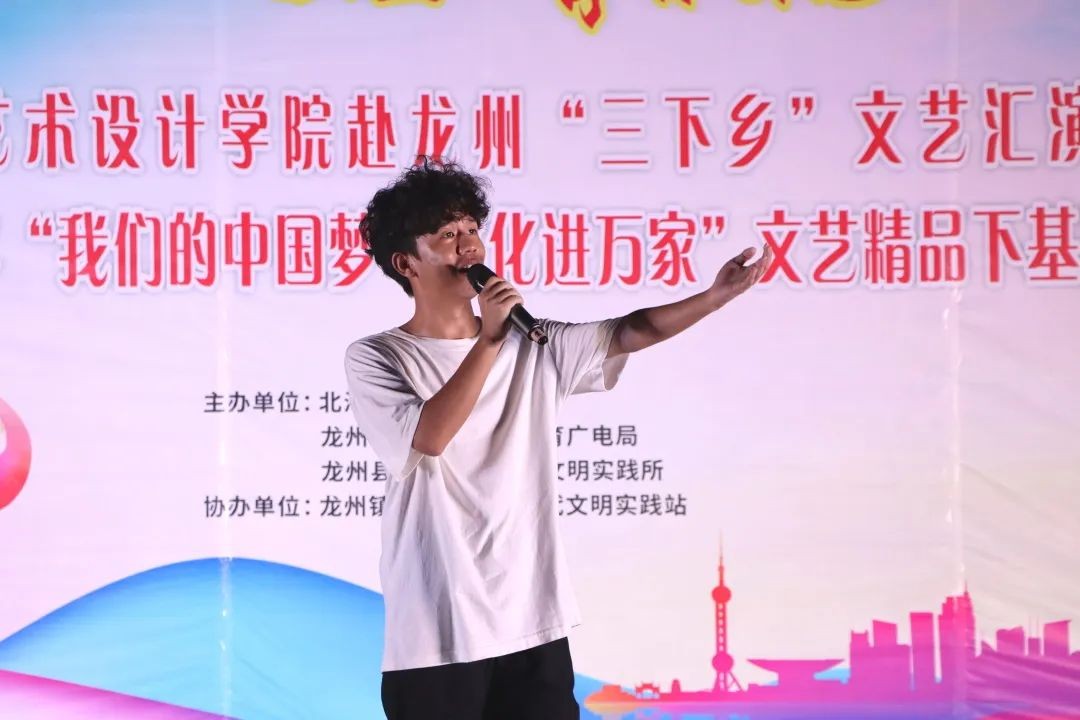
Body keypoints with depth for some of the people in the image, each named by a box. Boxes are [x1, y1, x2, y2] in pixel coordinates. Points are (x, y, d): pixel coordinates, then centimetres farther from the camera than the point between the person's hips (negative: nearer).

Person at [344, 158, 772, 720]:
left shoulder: (533, 345, 10)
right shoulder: (374, 358, -1)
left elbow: (629, 333, 1)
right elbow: (428, 438, -17)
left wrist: (717, 295, -13)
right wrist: (489, 341, -15)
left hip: (533, 622, 4)